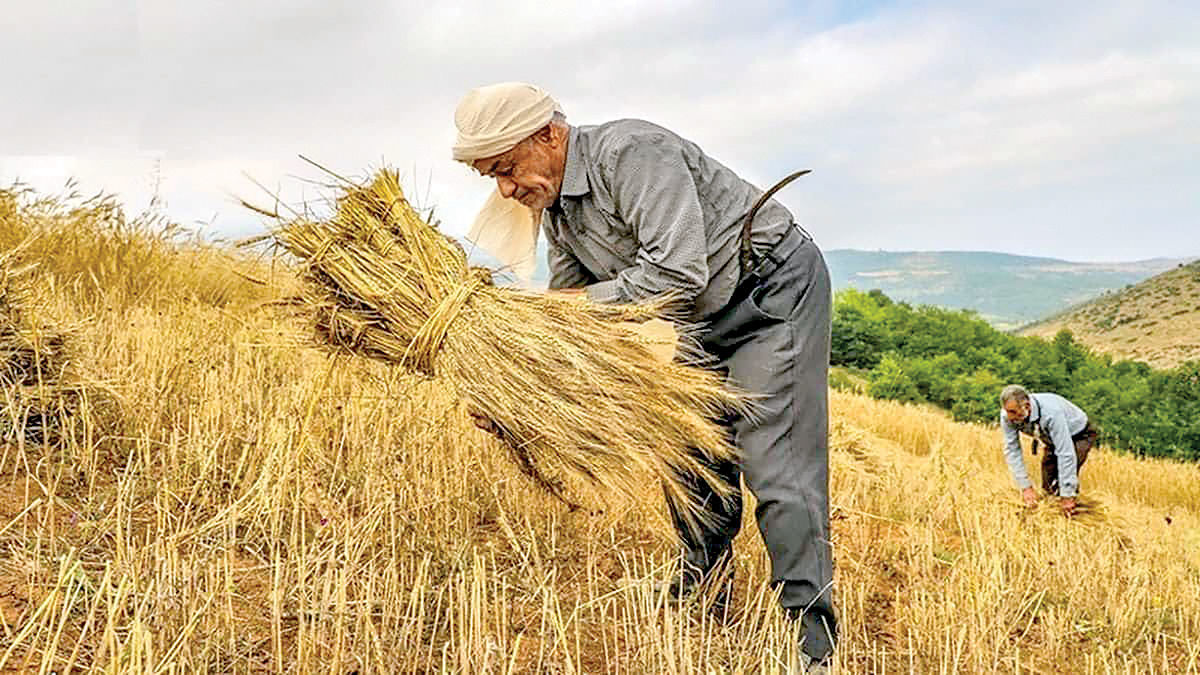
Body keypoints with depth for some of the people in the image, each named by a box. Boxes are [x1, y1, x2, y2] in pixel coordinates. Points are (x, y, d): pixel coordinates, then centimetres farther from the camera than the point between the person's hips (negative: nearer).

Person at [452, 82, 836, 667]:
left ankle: (815, 643, -5)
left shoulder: (630, 153, -26)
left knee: (775, 465, -13)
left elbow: (678, 271, -34)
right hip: (706, 319, 9)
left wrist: (585, 300, -24)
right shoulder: (554, 205, 3)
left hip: (774, 293, -9)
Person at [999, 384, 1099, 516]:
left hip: (1079, 435, -6)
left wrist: (1067, 496, -38)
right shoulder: (1007, 416, -28)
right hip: (1052, 440, 6)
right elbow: (1012, 450, -20)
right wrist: (1025, 487, -24)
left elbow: (1066, 454, -41)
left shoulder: (1051, 413, -44)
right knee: (1048, 488, 1)